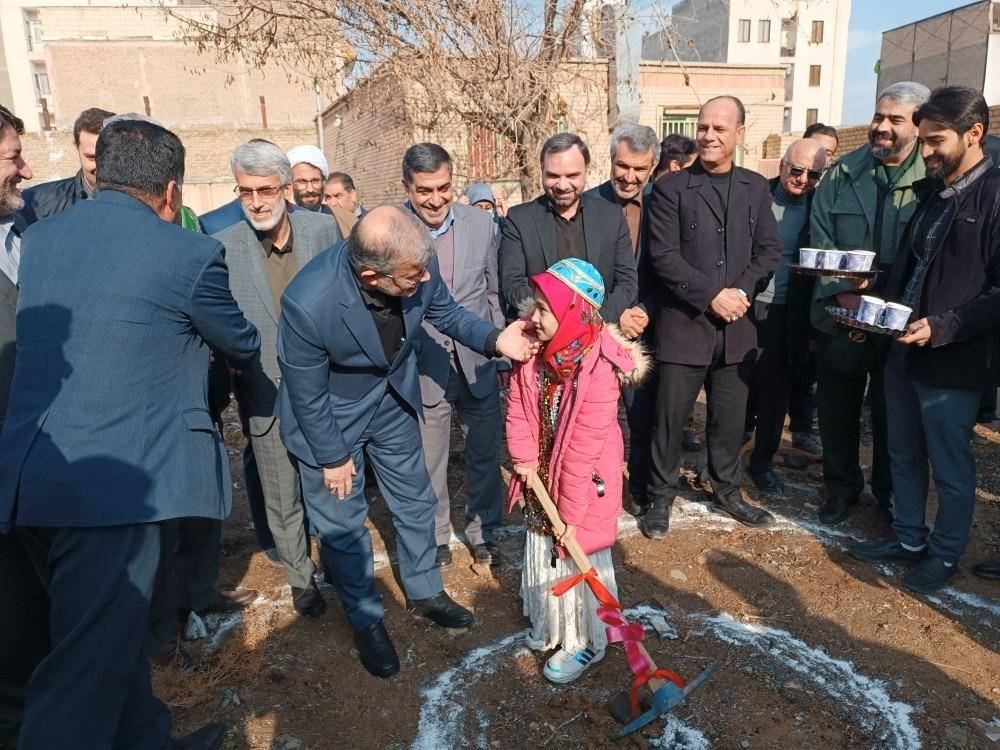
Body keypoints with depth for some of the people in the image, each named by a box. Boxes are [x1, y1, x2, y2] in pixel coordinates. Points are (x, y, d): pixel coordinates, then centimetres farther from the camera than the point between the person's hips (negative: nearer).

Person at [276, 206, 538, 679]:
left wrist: (494, 340, -22)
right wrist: (333, 457, -9)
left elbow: (445, 312, -4)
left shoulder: (418, 267, -27)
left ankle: (425, 591, 44)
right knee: (342, 523, 11)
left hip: (392, 400, 4)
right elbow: (307, 394, -22)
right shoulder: (308, 304, -38)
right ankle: (365, 618, 37)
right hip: (330, 415, -4)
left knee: (415, 503, 18)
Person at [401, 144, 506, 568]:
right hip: (424, 368, -2)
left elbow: (496, 295, 5)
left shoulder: (483, 225, -1)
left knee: (485, 454, 17)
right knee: (428, 464, 11)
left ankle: (482, 531, 39)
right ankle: (435, 538, 36)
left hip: (479, 364, 3)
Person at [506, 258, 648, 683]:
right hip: (543, 478, 7)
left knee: (579, 560, 9)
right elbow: (519, 410, -3)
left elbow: (584, 449, -26)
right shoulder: (535, 351, -8)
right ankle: (549, 624, 46)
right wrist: (525, 460, -14)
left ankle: (586, 641, 32)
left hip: (583, 485, -7)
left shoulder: (598, 370, -29)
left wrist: (572, 513, -20)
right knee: (542, 552, 22)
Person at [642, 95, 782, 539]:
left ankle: (727, 491, 33)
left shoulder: (755, 189, 10)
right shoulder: (671, 189, -4)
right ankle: (661, 497, 21)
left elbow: (769, 251, 7)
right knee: (670, 417, 4)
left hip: (736, 327, 4)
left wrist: (742, 292, -10)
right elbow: (664, 256, -11)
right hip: (683, 324, -4)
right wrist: (712, 296, -16)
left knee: (730, 417, 14)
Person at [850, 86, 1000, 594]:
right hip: (903, 352, 8)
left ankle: (945, 553, 29)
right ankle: (908, 538, 36)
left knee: (950, 470, 9)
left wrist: (941, 328, -25)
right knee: (904, 457, 19)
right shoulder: (931, 193, 12)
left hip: (954, 362, -7)